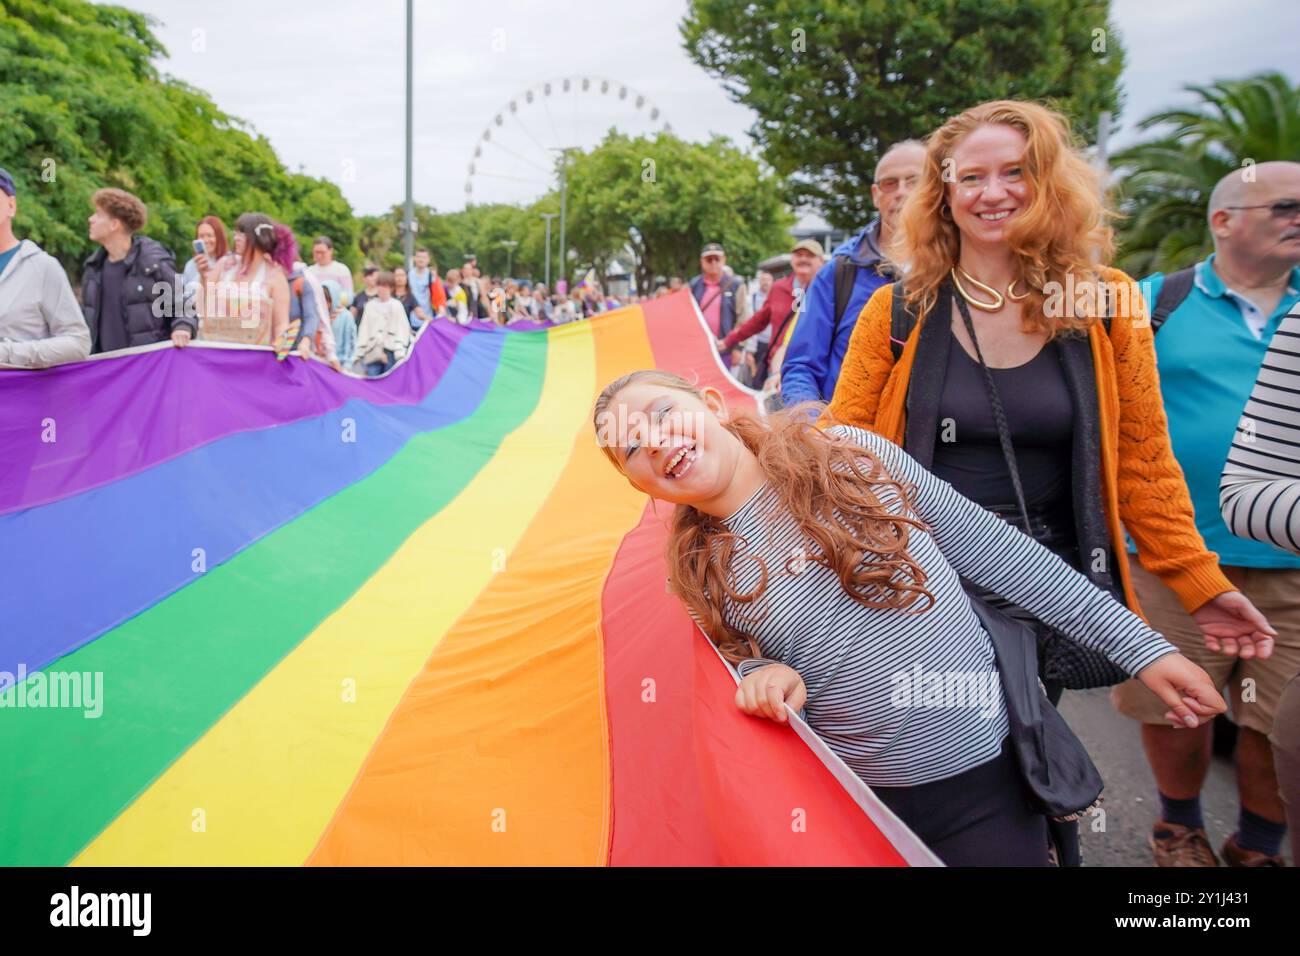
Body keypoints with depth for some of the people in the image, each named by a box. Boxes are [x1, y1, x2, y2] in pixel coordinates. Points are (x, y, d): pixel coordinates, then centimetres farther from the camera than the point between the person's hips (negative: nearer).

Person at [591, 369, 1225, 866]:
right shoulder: (700, 576, -5)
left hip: (989, 779, 0)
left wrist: (1137, 646, -2)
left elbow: (995, 552, -4)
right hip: (860, 809, 1)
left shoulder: (851, 456, -8)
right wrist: (760, 672, -17)